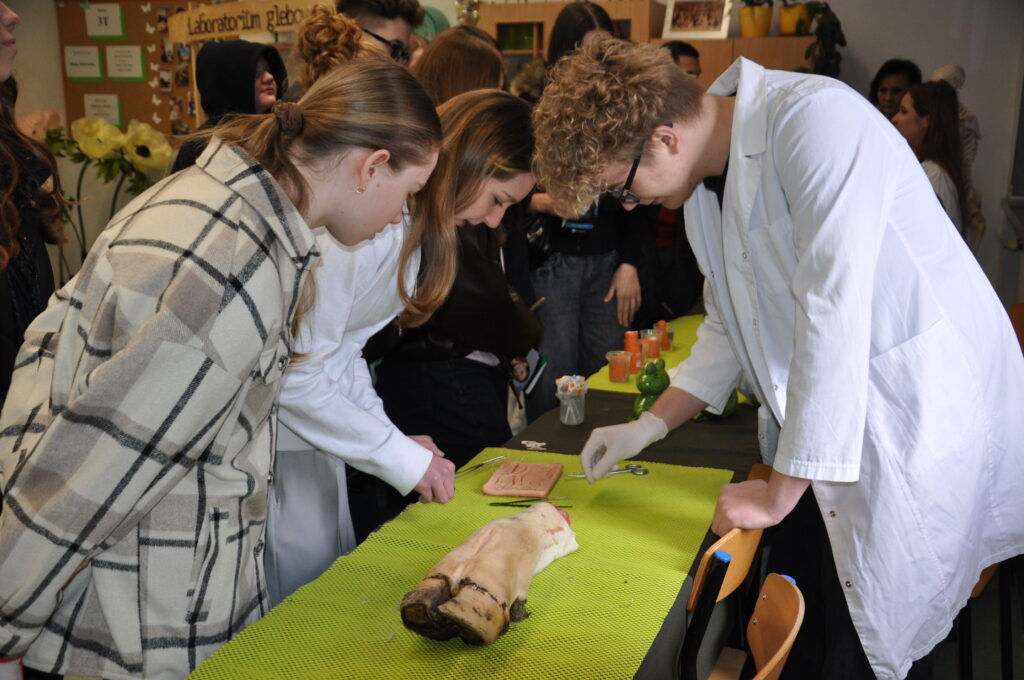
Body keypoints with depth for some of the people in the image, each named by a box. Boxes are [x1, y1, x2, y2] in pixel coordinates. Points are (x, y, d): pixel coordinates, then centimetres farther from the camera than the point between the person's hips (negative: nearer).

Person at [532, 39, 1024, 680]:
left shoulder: (814, 118, -22)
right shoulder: (708, 177, 5)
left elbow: (832, 318, -27)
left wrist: (780, 492, -20)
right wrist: (649, 426, 11)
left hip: (920, 422, -7)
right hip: (819, 423, 8)